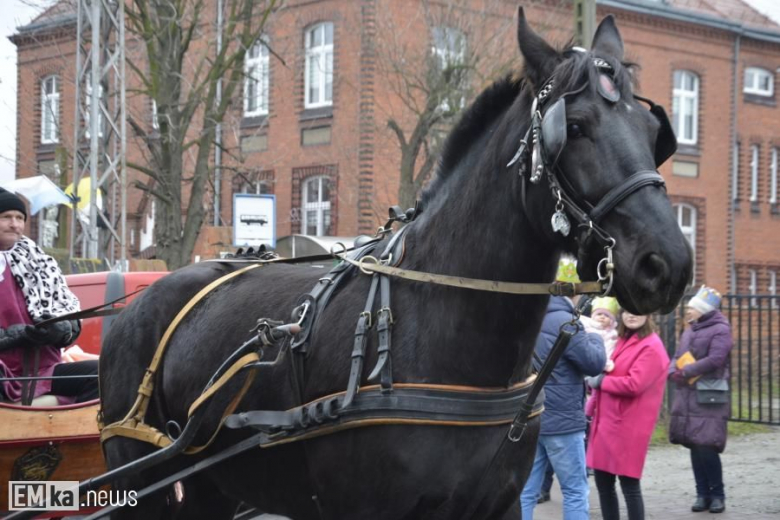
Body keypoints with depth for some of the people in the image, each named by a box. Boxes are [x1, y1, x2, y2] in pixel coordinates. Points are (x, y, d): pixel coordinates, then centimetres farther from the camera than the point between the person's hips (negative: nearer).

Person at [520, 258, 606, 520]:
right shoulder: (564, 322, -16)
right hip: (562, 420, -7)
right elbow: (594, 363, -12)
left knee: (525, 492, 5)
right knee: (575, 491, 3)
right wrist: (594, 339, 7)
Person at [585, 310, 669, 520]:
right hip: (606, 421, 9)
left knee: (629, 484, -3)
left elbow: (634, 385, -22)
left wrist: (601, 381, -10)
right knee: (603, 481, 12)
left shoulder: (651, 347, -12)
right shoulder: (622, 341, 15)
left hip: (628, 426, -9)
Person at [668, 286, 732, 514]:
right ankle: (703, 494, 13)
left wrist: (685, 372, -13)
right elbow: (678, 357, 17)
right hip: (687, 397, 7)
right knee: (695, 447, 6)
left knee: (706, 447, -12)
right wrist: (674, 372, -6)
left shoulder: (720, 330, -5)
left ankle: (717, 495, 2)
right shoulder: (689, 331, 19)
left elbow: (714, 360, -16)